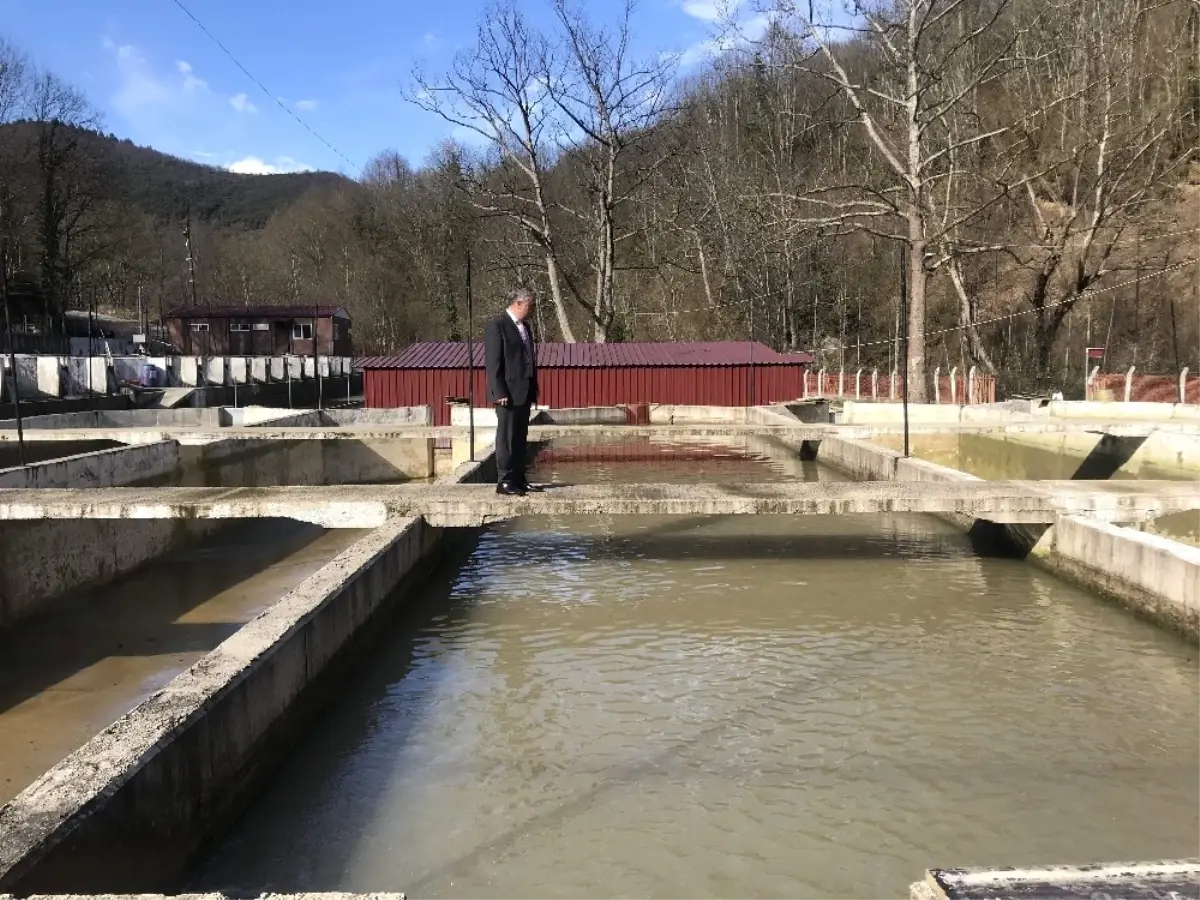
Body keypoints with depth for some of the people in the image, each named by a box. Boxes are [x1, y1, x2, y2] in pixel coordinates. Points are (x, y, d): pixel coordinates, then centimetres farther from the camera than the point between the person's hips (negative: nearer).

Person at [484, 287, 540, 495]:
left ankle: (519, 479, 17)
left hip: (524, 392, 8)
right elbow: (492, 362, -14)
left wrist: (534, 390, 16)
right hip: (508, 393, -8)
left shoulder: (525, 326, 16)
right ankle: (504, 481, 1)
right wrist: (500, 392, -19)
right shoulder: (496, 326, -10)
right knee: (506, 437, -4)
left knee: (520, 438, 11)